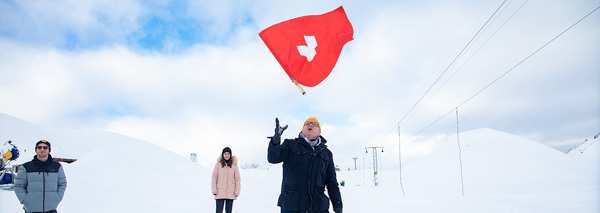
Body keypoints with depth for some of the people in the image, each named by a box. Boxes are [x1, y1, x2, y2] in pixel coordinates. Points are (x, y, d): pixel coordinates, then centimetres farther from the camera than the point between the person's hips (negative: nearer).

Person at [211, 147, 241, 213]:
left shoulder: (234, 165, 2)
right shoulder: (218, 164, 0)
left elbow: (238, 179, 4)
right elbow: (214, 178, 2)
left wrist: (237, 191, -2)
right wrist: (214, 190, -5)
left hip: (230, 193, 1)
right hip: (220, 193, -1)